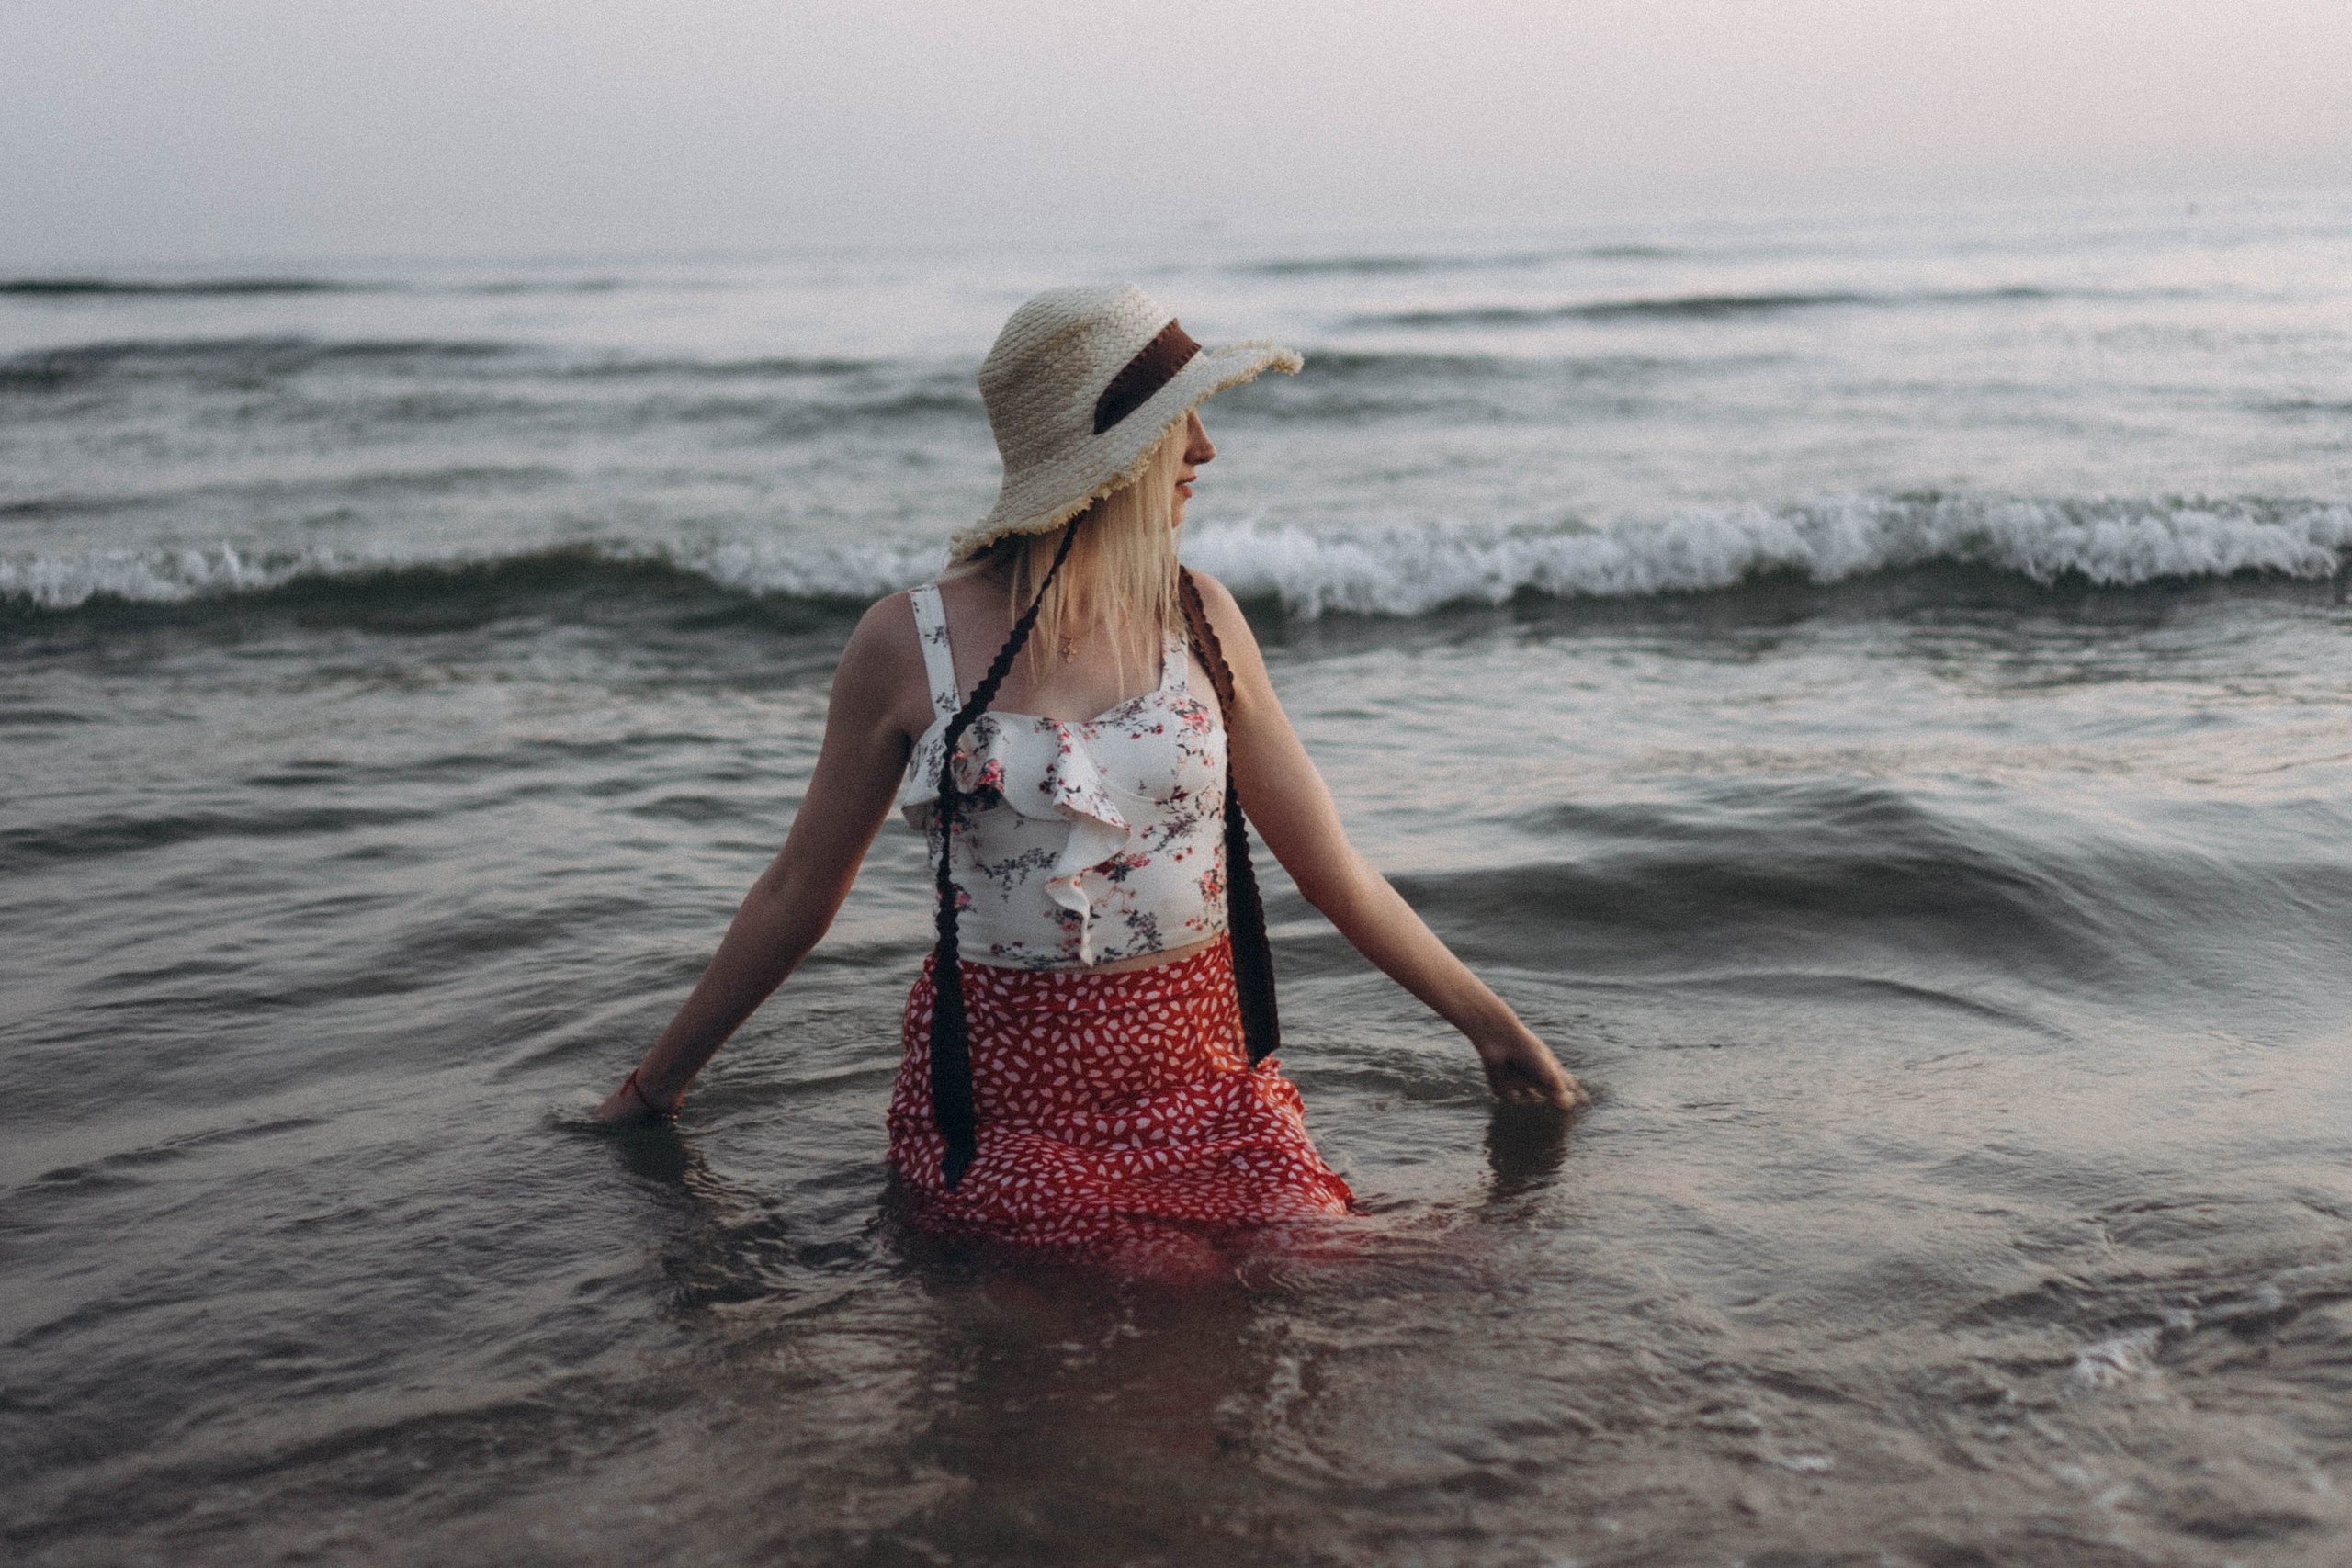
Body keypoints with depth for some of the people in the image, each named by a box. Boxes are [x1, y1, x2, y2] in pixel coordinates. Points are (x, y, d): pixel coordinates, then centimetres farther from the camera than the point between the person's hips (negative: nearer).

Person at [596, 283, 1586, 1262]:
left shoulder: (1201, 621, 3)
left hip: (1202, 1076, 3)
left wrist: (1493, 1027, 13)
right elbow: (798, 893, 6)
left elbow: (1333, 869, 11)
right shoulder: (909, 646, -5)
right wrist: (652, 1087, 12)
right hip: (1009, 1100, -2)